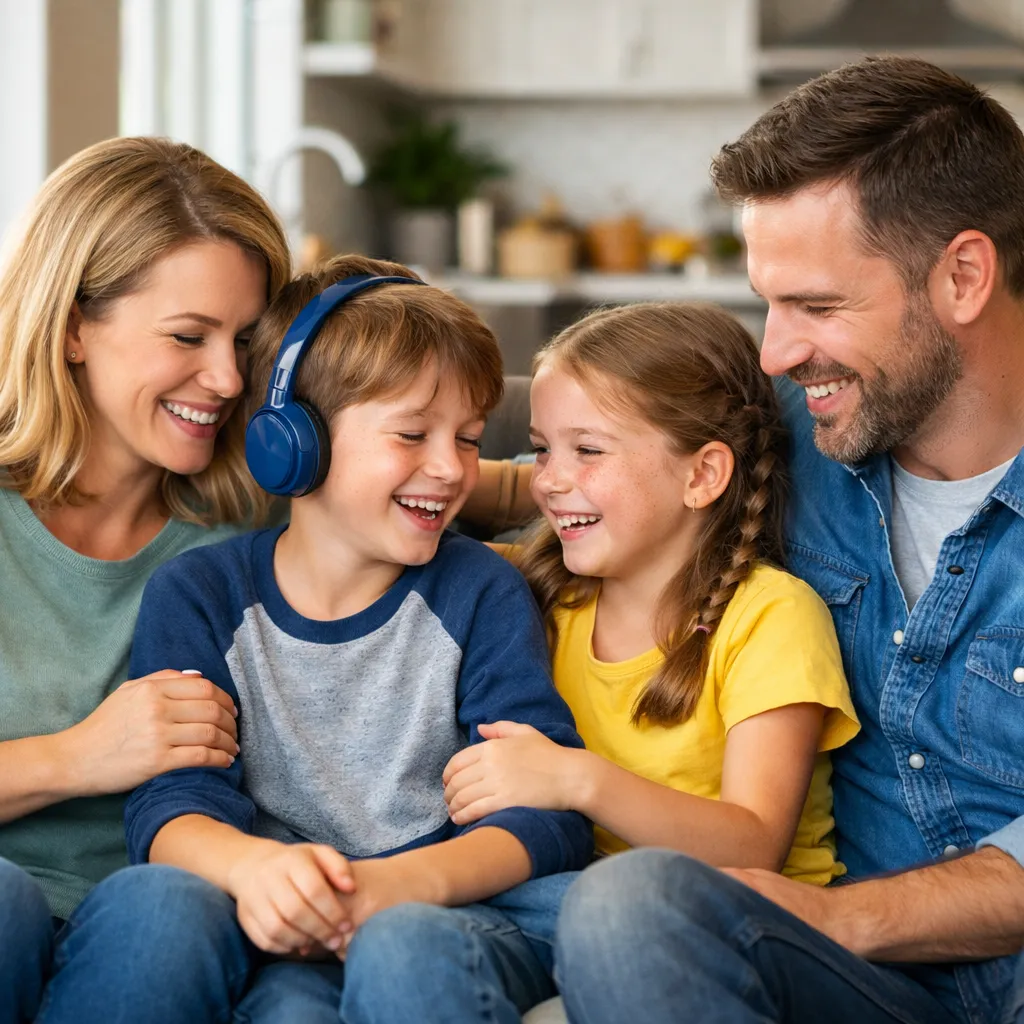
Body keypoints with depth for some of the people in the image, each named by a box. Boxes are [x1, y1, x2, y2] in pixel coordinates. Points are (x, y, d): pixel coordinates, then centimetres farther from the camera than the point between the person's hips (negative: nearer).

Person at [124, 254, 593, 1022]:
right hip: (293, 941, 0)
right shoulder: (198, 597, 7)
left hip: (453, 913, 1)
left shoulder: (482, 592, 5)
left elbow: (549, 815, -4)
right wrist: (252, 865, -29)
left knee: (404, 947, -35)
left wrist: (404, 881, -24)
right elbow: (170, 799, -4)